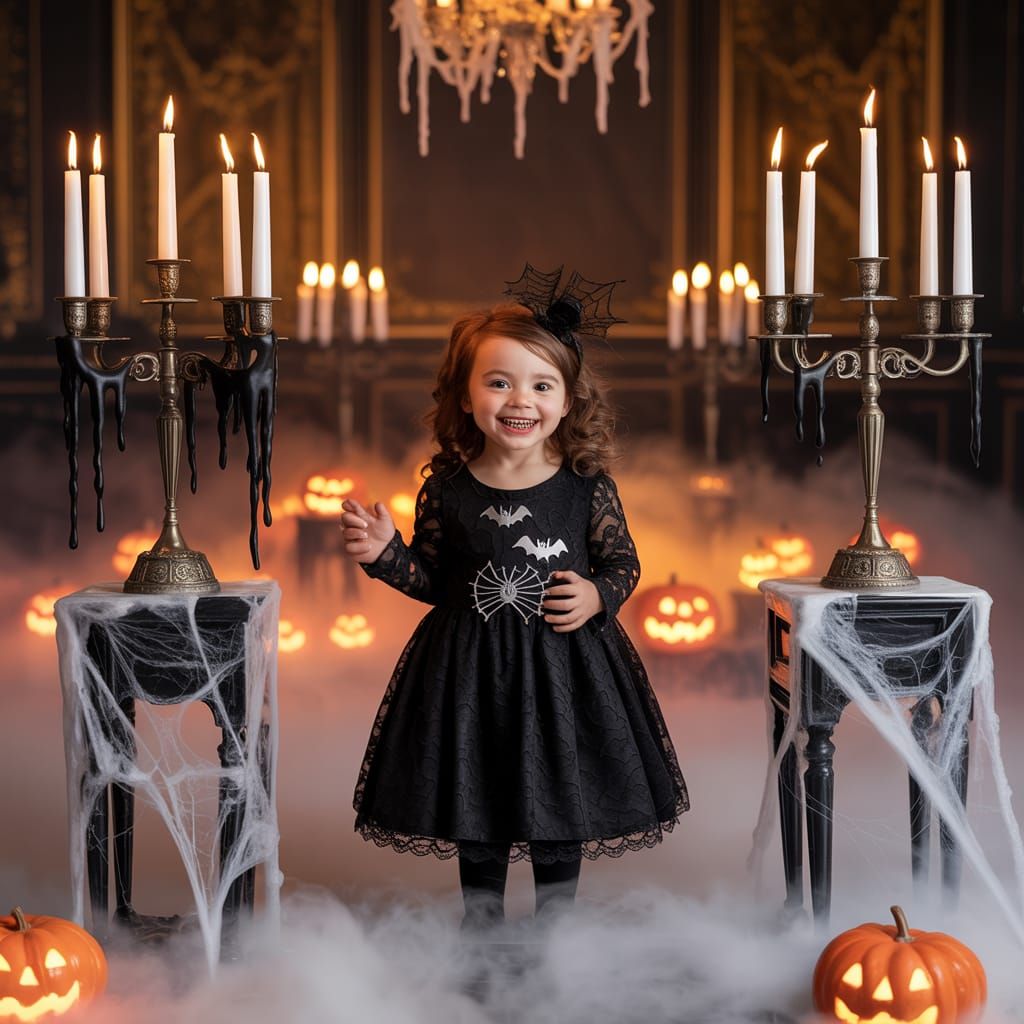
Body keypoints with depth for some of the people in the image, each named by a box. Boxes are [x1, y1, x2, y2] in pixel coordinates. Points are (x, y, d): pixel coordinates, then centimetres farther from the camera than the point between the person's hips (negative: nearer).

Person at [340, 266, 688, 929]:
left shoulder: (587, 486, -7)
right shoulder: (447, 487, -5)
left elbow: (623, 562, 4)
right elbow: (432, 577, 5)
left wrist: (599, 595, -16)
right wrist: (386, 552, -12)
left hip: (565, 663, -1)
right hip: (469, 670, 1)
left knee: (561, 804, 10)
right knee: (474, 801, 13)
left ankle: (555, 924, 30)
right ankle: (481, 921, 32)